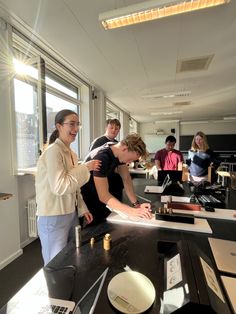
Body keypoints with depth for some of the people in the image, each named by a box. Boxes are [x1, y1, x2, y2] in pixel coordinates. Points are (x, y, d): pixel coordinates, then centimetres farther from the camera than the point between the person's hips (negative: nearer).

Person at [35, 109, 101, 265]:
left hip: (71, 214, 8)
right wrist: (85, 168, -20)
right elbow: (59, 187, -27)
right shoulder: (53, 151, -19)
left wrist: (83, 209, 10)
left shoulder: (71, 153, 8)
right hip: (54, 217, -8)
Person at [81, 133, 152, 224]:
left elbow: (127, 179, -7)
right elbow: (103, 196, -34)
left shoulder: (118, 152, -8)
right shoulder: (101, 157, -32)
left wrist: (136, 204, -16)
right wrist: (132, 211, -36)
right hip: (87, 199, -7)